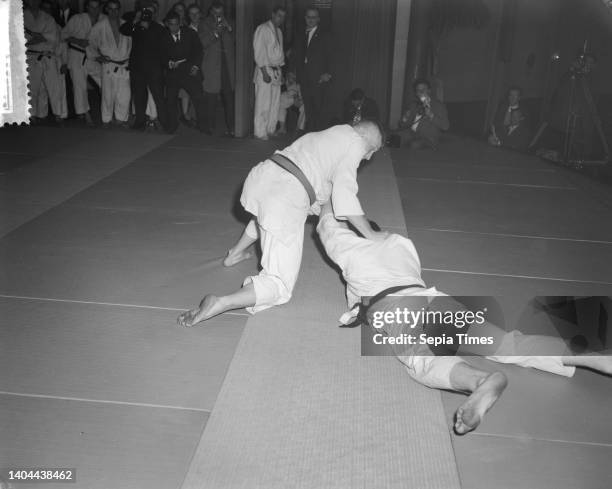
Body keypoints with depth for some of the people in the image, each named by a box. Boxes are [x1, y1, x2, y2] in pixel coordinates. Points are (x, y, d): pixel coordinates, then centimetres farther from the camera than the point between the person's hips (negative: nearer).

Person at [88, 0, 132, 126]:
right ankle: (106, 119, 12)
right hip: (109, 65, -2)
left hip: (125, 65, 2)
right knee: (108, 94, -1)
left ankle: (121, 118, 14)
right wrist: (97, 56, 3)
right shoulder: (100, 26, 0)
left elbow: (131, 42, 16)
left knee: (125, 95, -1)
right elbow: (90, 42, 10)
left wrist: (129, 56, 6)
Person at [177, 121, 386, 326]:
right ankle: (218, 304, -23)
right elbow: (344, 193, -8)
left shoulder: (324, 136, 28)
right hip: (285, 204, -9)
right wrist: (370, 234, -3)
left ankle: (235, 253, 53)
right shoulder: (354, 142, 2)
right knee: (280, 286, -6)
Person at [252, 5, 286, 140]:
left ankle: (271, 130, 17)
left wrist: (281, 71, 13)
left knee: (275, 103, 8)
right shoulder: (263, 29, -8)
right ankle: (260, 132, 0)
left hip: (277, 70, 8)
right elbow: (259, 52, -13)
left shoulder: (279, 31, 17)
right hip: (265, 70, -8)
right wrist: (264, 72, -18)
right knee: (263, 104, -6)